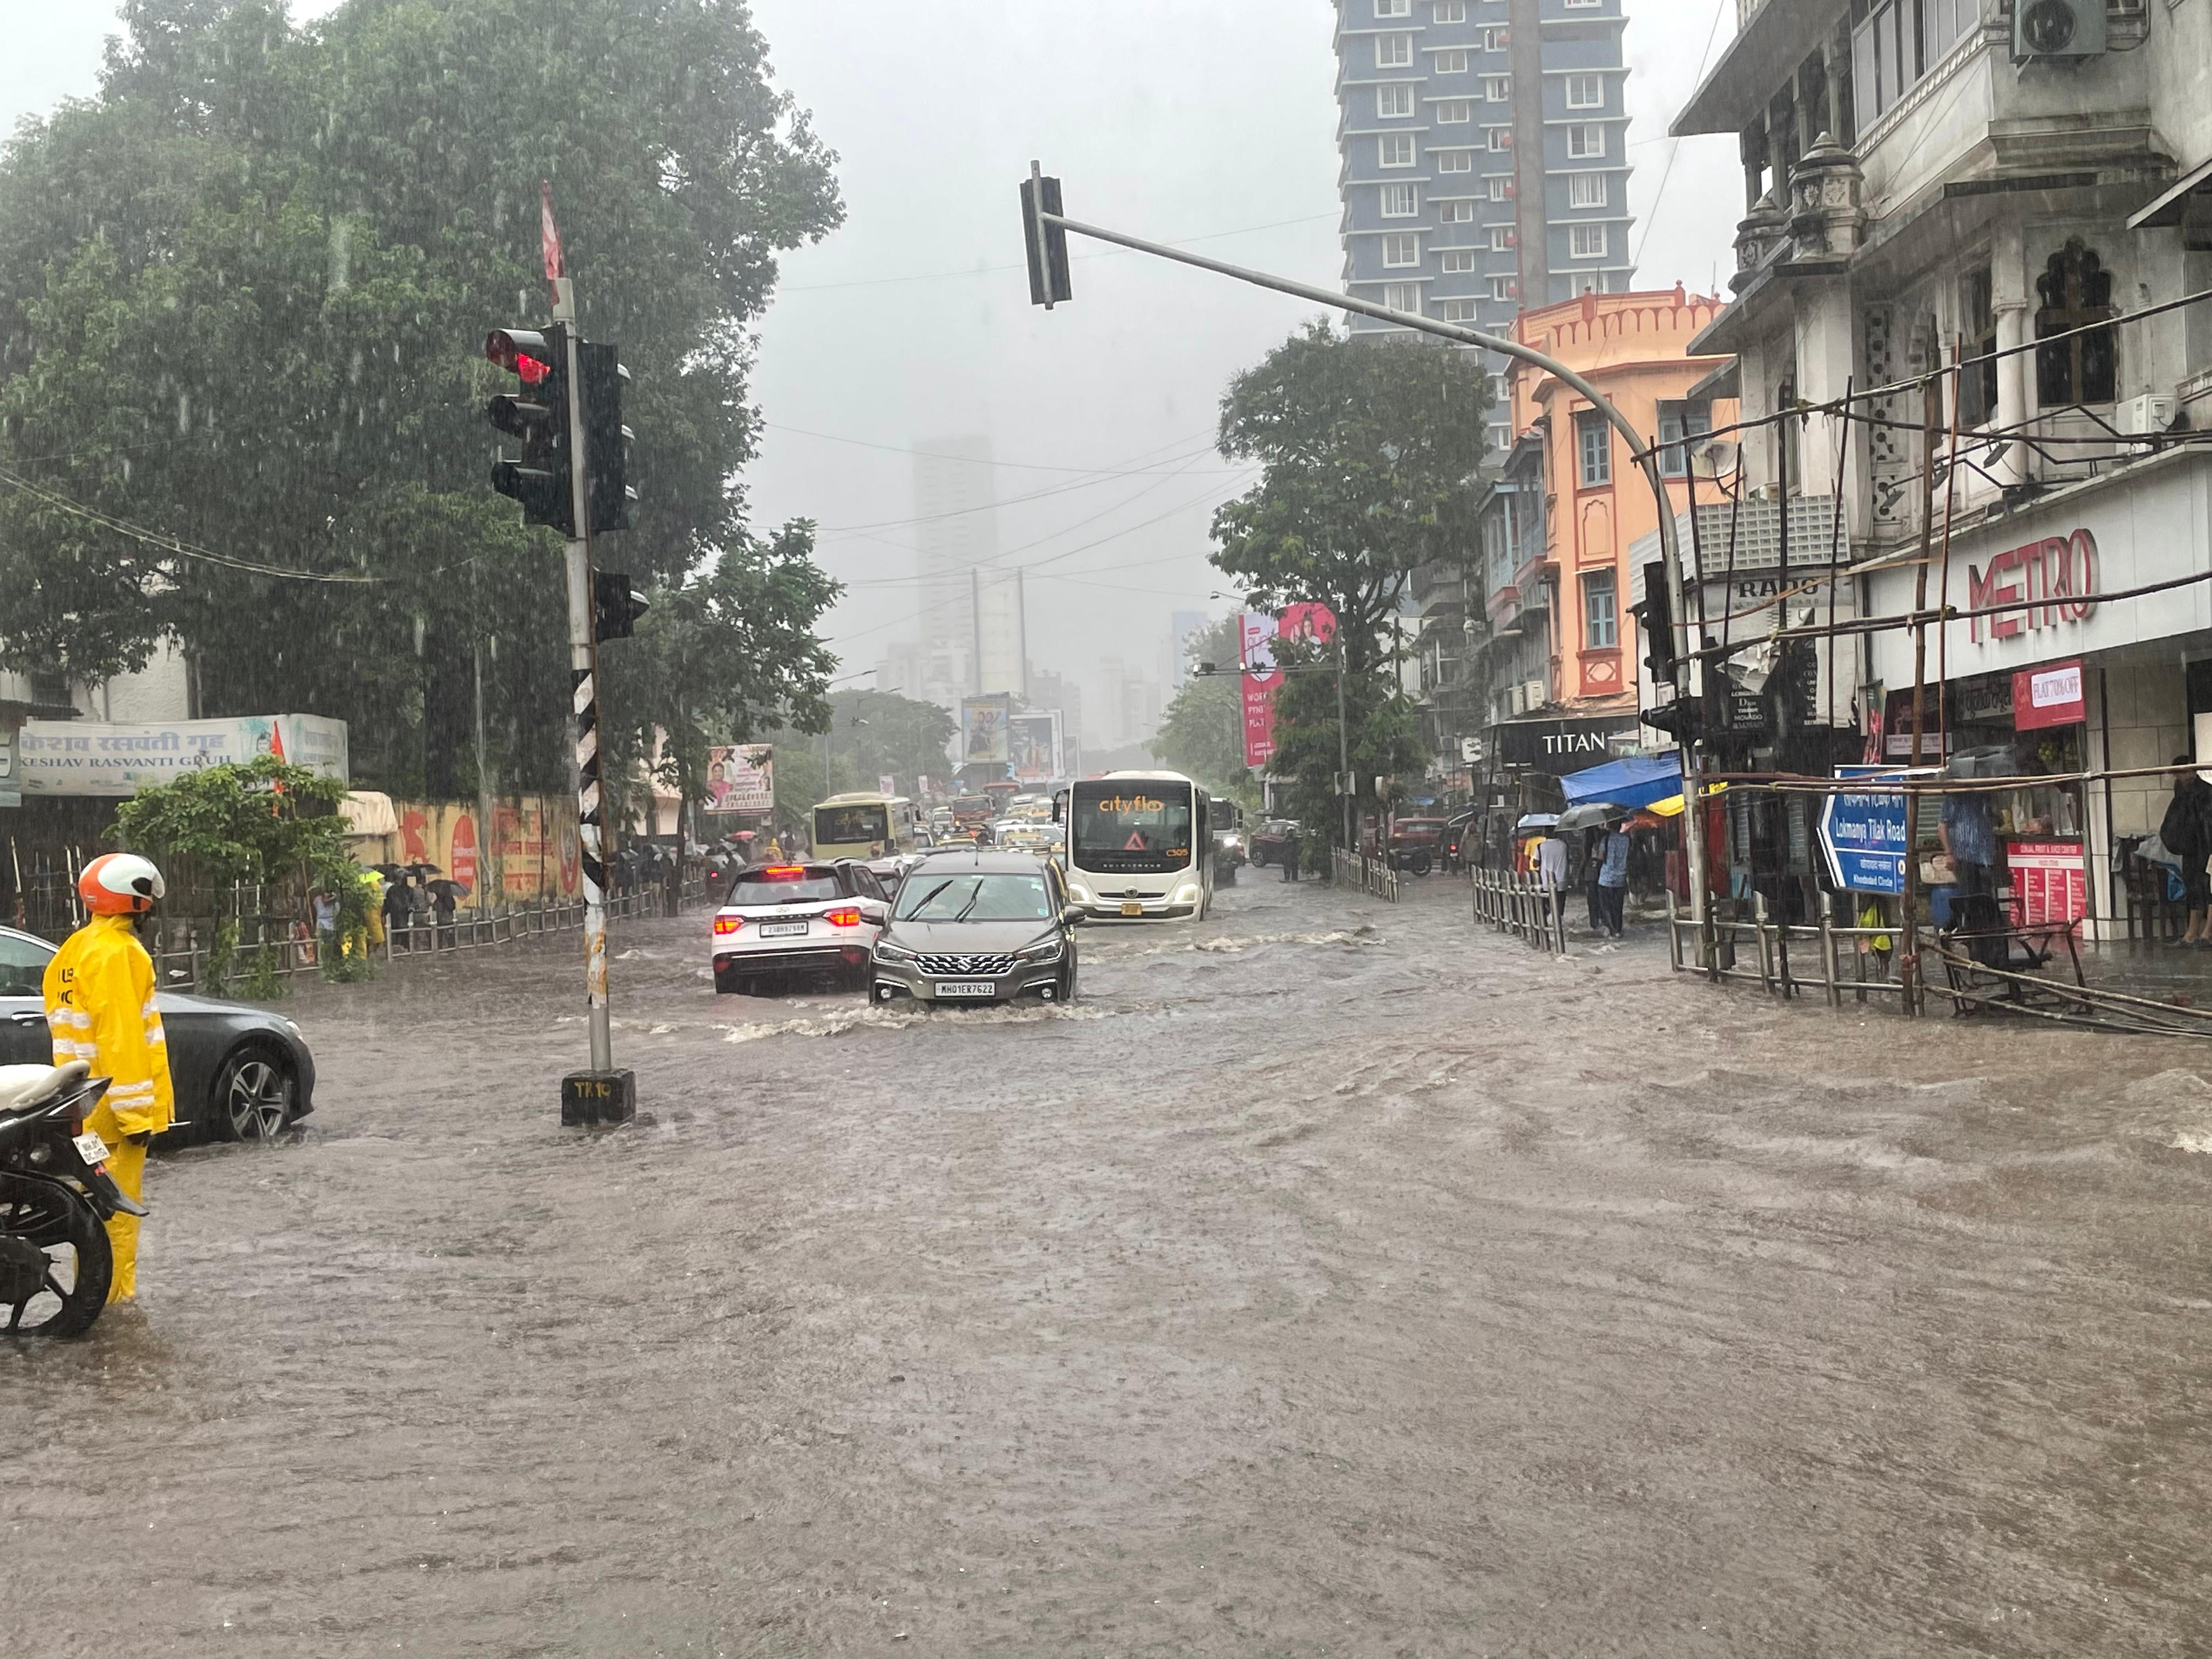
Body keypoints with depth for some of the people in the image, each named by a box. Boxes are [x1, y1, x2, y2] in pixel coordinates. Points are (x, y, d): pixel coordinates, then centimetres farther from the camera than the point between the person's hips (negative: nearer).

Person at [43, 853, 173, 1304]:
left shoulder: (77, 949, 17)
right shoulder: (116, 952, -15)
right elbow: (120, 1037, -20)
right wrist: (136, 1111, -20)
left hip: (89, 1105, 10)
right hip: (114, 1109, -10)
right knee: (116, 1211, -6)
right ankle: (113, 1301, -4)